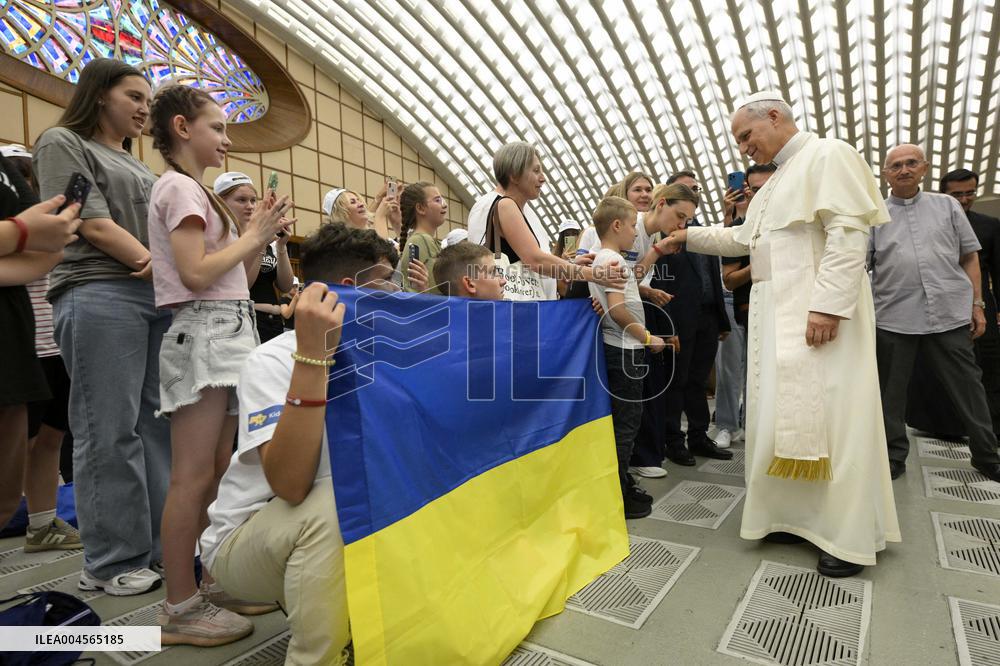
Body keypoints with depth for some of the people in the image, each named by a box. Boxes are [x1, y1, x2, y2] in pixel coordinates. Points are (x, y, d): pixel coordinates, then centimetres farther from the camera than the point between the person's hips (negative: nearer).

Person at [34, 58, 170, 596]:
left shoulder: (134, 163, 26)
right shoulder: (63, 142, 7)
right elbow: (92, 223, -7)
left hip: (160, 298, 7)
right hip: (99, 296, -6)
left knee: (158, 422, 4)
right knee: (110, 431, -6)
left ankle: (162, 542, 13)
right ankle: (110, 561, 5)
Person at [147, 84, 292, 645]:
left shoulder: (196, 190, 22)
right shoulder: (179, 185, -5)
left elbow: (235, 278, 19)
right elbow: (196, 272, -17)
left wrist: (263, 237, 9)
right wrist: (253, 234, -6)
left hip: (228, 332, 10)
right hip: (203, 333, -9)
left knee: (218, 472, 11)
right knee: (193, 476, -6)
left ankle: (215, 583, 22)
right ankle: (180, 608, 5)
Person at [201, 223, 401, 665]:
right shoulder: (274, 360, -22)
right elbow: (290, 486, -37)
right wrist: (311, 355, -42)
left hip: (331, 530, 7)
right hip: (245, 540, -7)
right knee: (331, 503, -35)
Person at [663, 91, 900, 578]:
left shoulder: (828, 155, -4)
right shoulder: (774, 183, 23)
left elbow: (848, 233, -16)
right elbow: (743, 240, 29)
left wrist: (829, 303, -23)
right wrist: (689, 236, 21)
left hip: (819, 310, -9)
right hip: (777, 315, 9)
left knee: (830, 415, -6)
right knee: (786, 415, 8)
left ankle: (852, 535, 6)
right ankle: (799, 516, 19)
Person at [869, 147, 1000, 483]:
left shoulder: (947, 206, 12)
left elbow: (970, 256, 12)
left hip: (950, 315, 2)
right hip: (893, 319, -1)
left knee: (969, 389, 10)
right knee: (890, 392, 6)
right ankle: (894, 456, 20)